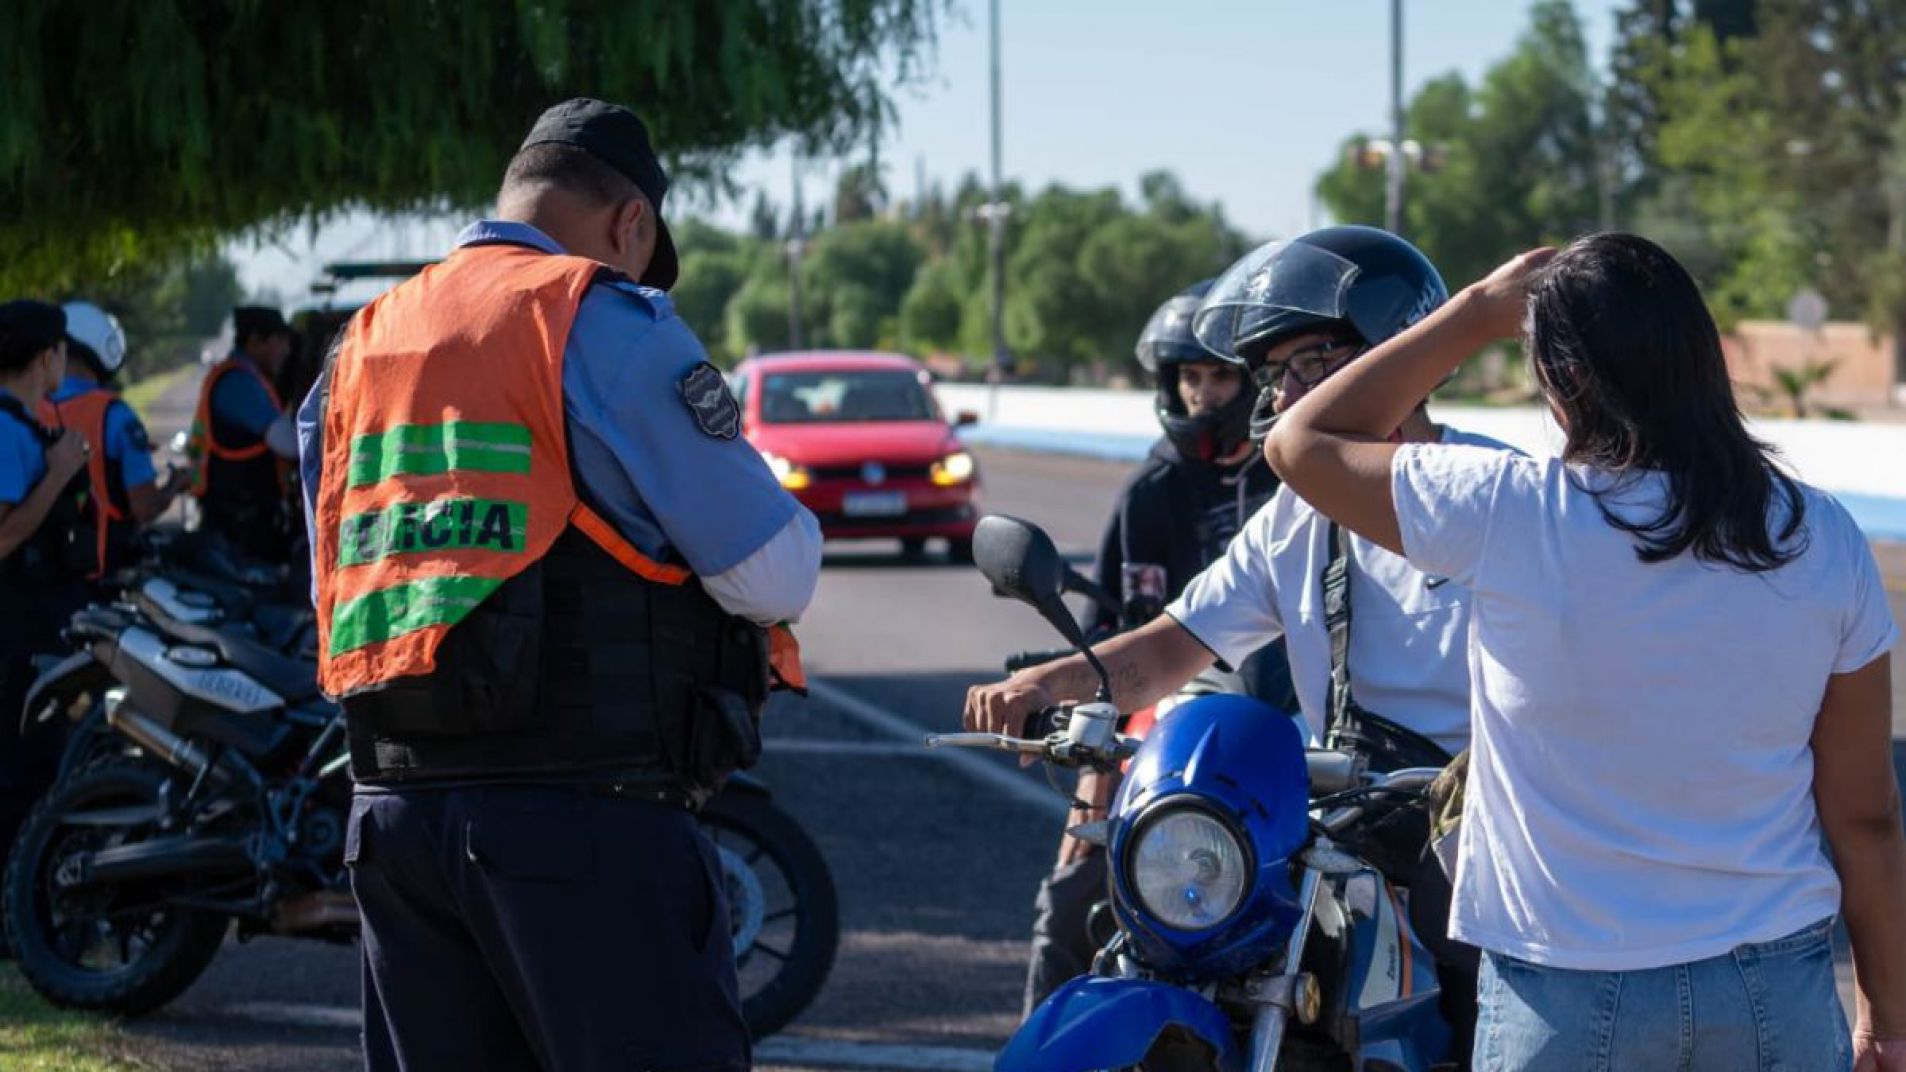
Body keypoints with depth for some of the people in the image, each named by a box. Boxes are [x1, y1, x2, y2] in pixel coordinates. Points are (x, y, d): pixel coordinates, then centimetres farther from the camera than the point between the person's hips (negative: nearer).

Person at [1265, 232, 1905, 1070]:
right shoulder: (1825, 543, -5)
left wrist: (1480, 312, 6)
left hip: (1570, 996, -2)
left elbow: (1302, 442, 2)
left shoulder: (1510, 516, -14)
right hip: (1779, 992, 3)